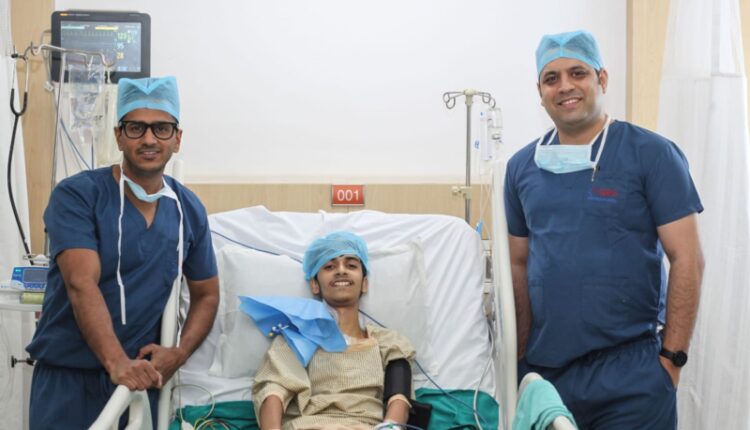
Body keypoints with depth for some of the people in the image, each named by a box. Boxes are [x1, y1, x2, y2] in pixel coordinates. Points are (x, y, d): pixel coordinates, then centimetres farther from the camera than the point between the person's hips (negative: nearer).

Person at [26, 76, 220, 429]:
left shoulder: (189, 211, 4)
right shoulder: (77, 195, -9)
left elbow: (206, 295, 12)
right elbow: (82, 285, -20)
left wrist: (178, 353, -5)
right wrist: (117, 363, -32)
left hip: (140, 377, 3)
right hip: (68, 376, -3)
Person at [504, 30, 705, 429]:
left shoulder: (652, 154, -5)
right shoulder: (521, 166, 6)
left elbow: (687, 260, -7)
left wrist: (671, 357, -10)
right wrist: (521, 353, 7)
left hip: (631, 370, -3)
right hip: (542, 368, 4)